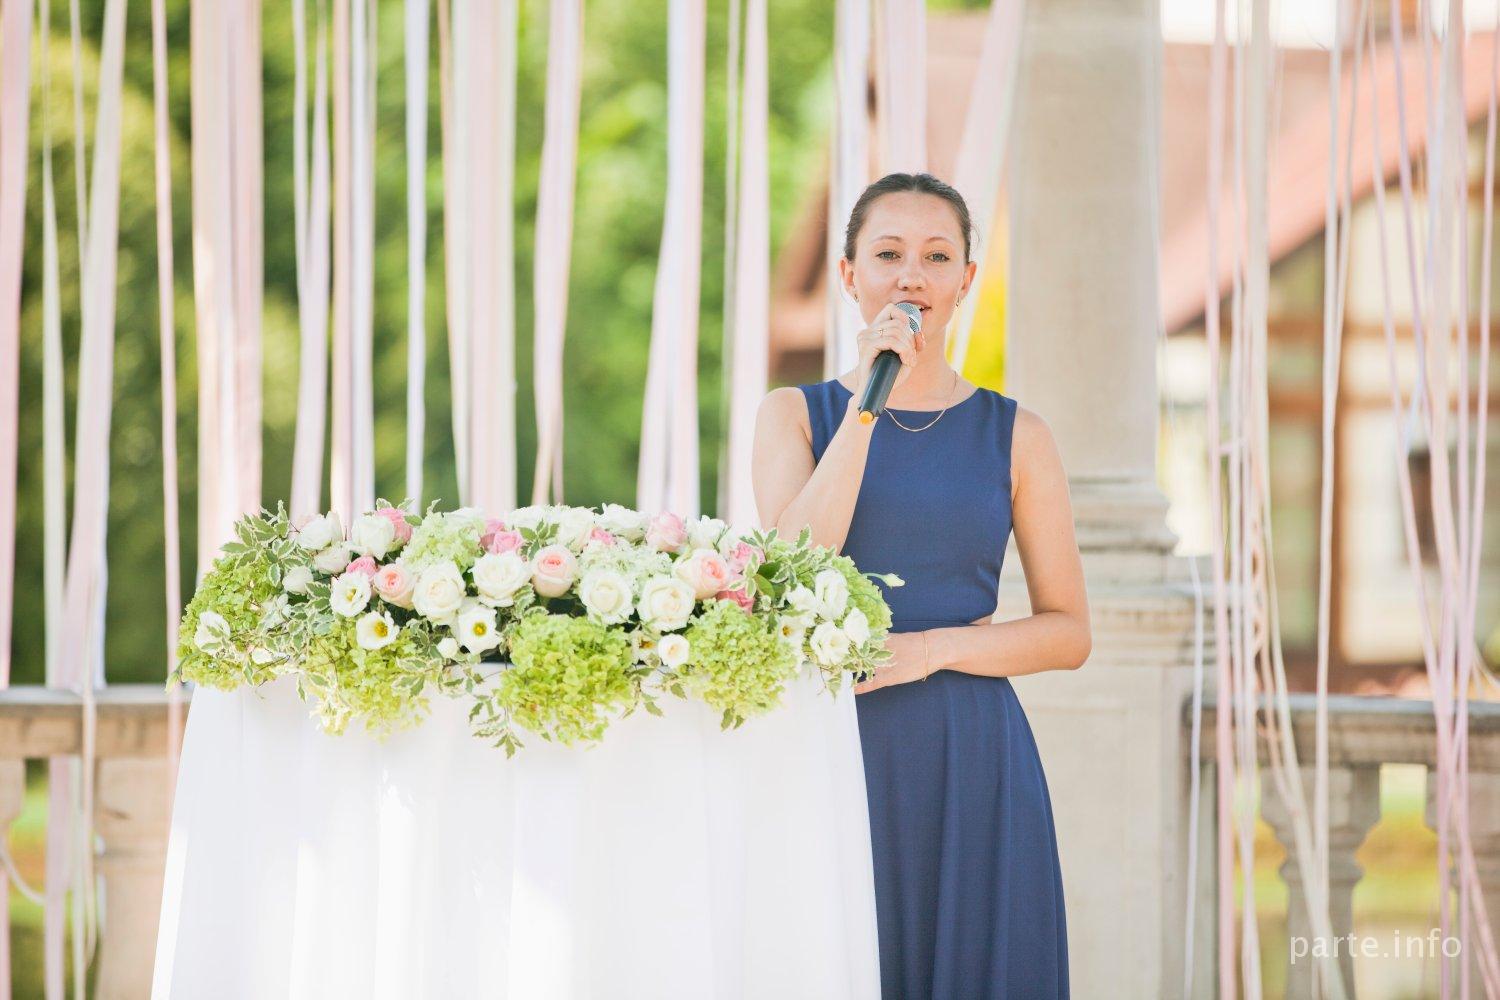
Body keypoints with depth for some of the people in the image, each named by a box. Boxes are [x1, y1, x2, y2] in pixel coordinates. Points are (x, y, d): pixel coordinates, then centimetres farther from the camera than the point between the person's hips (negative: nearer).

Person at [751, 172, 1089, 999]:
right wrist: (866, 403, -12)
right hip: (836, 750, 0)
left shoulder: (1013, 435, 7)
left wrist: (928, 649, -10)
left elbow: (1069, 632, 6)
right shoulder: (795, 413, 7)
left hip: (973, 763, 1)